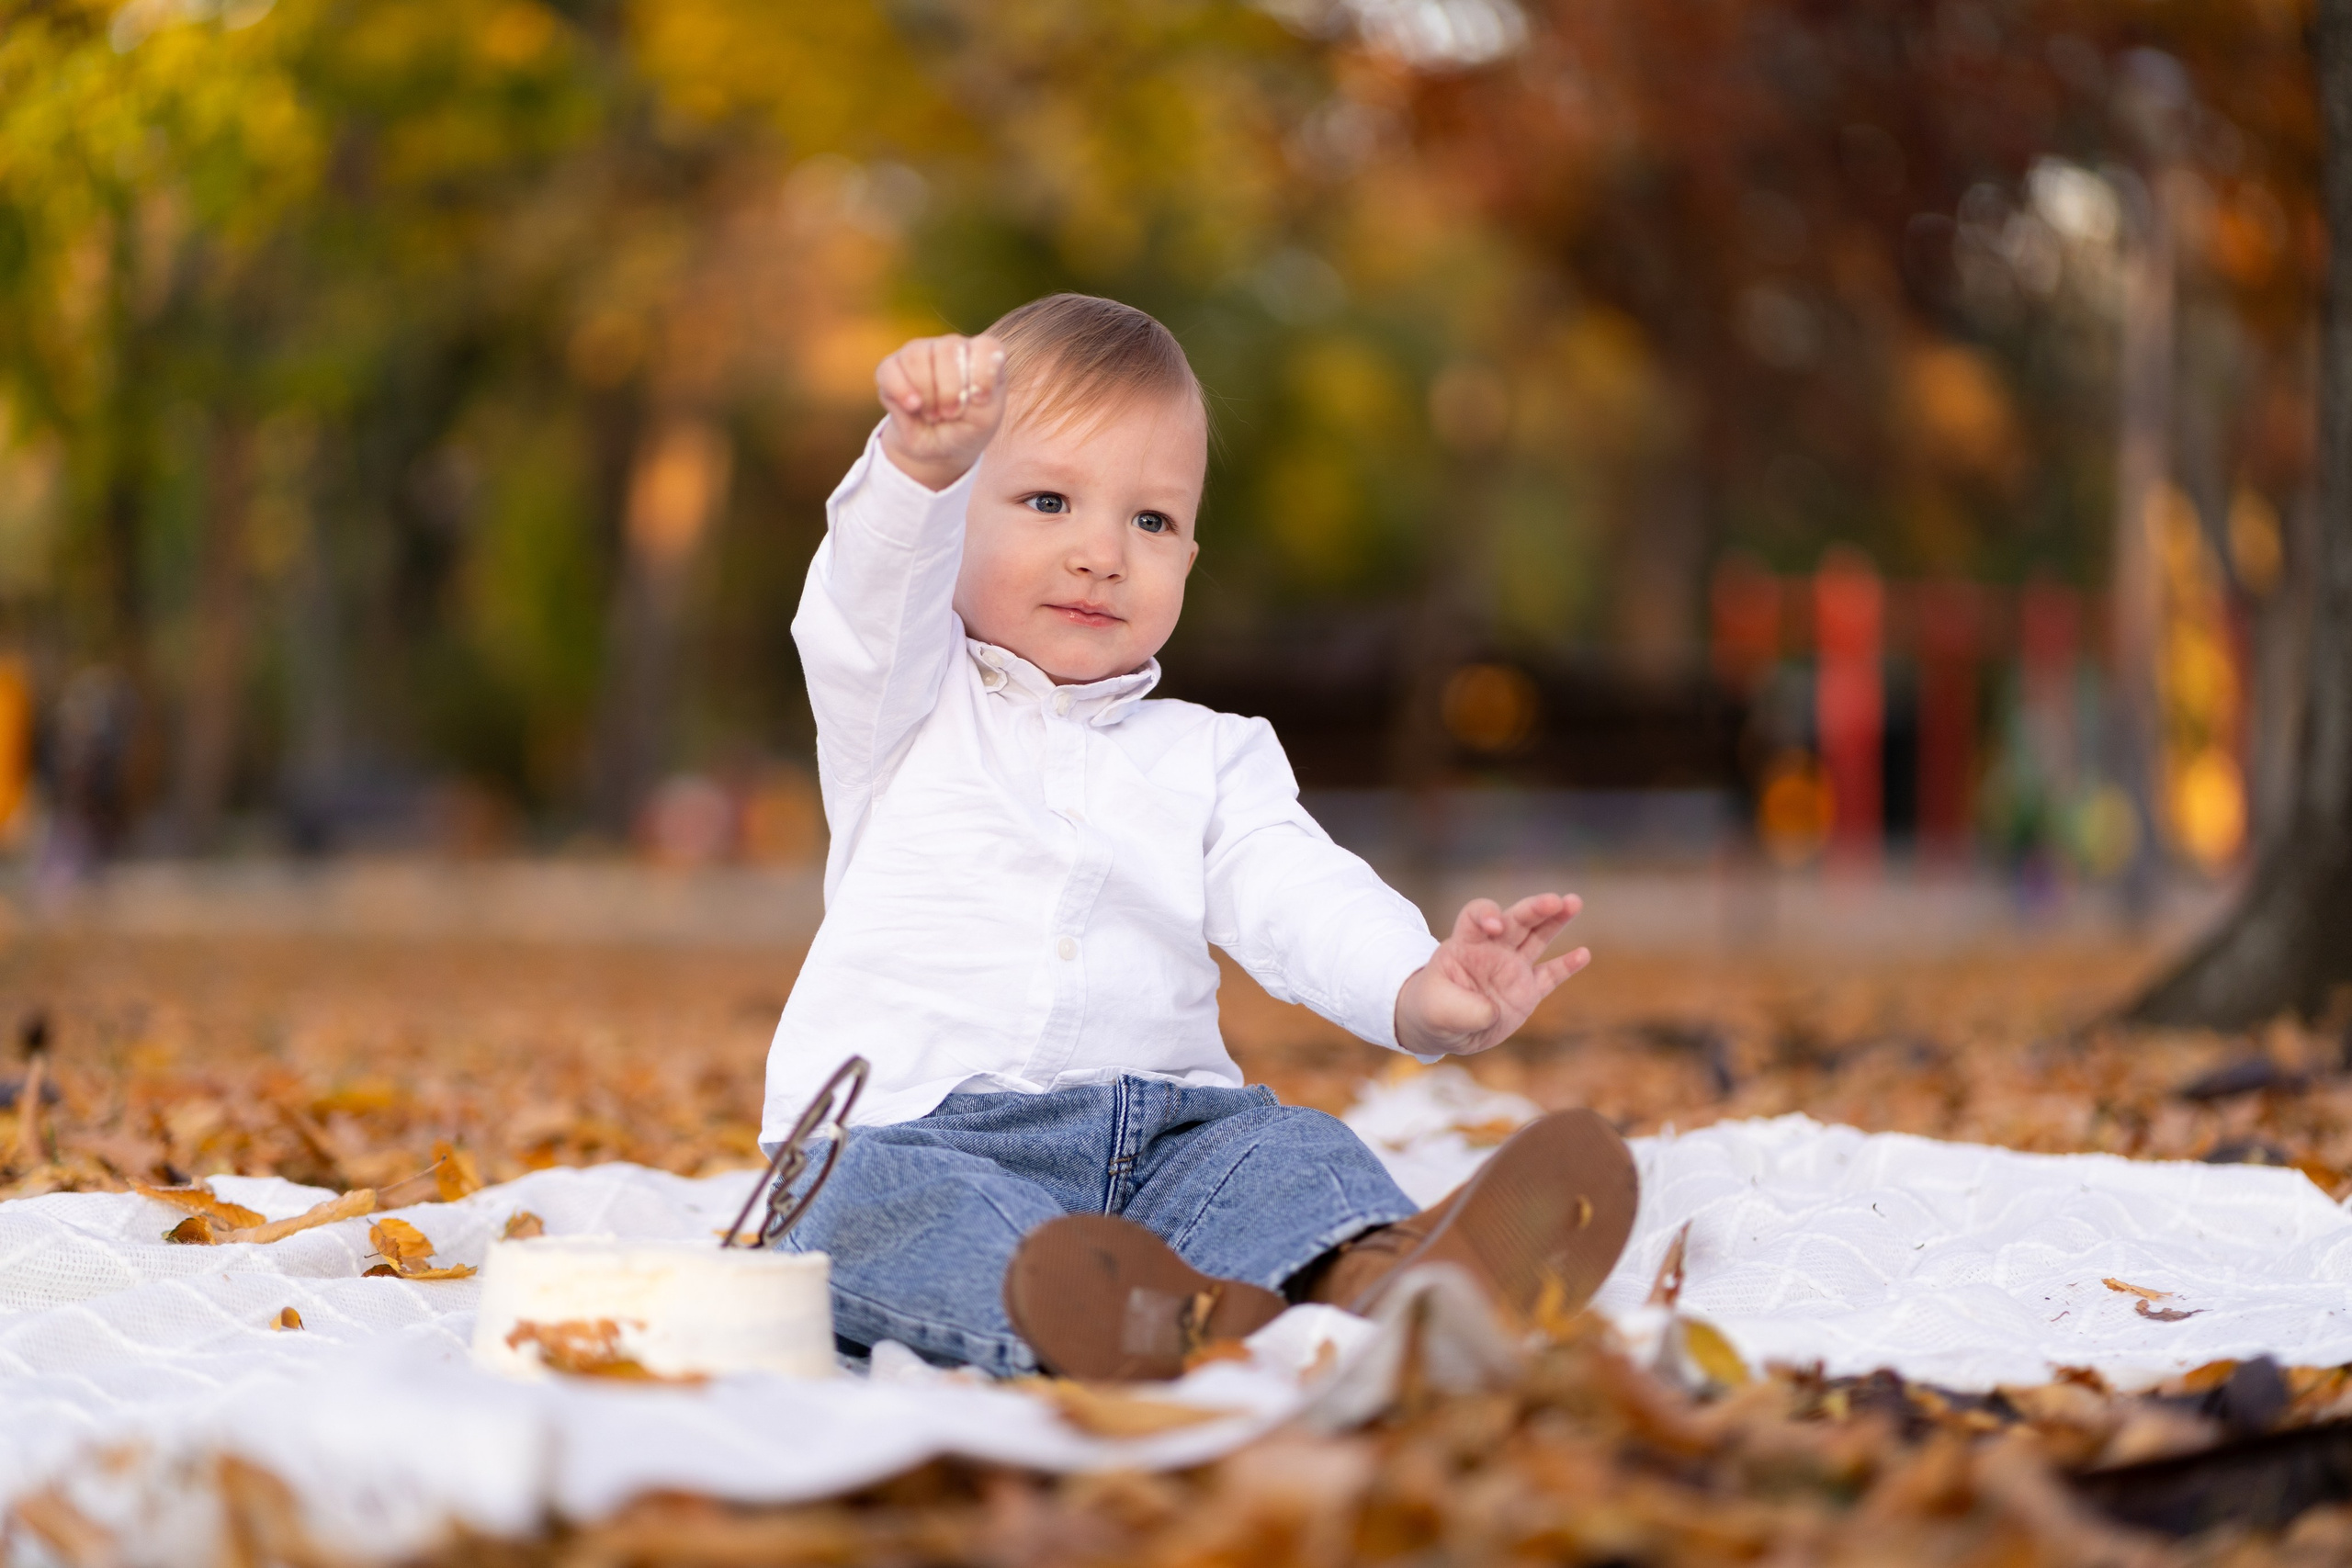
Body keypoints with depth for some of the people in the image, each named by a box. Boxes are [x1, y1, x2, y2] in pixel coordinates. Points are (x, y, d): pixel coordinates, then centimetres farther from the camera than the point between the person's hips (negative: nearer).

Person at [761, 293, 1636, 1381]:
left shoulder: (1210, 758, 21)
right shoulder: (908, 708, 15)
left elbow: (1298, 900, 3)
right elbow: (872, 594, -7)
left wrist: (1416, 986, -20)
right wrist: (922, 457, -30)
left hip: (1162, 1127, 3)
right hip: (919, 1130, -2)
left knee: (1289, 1153, -26)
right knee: (873, 1204, -34)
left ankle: (1375, 1280, -56)